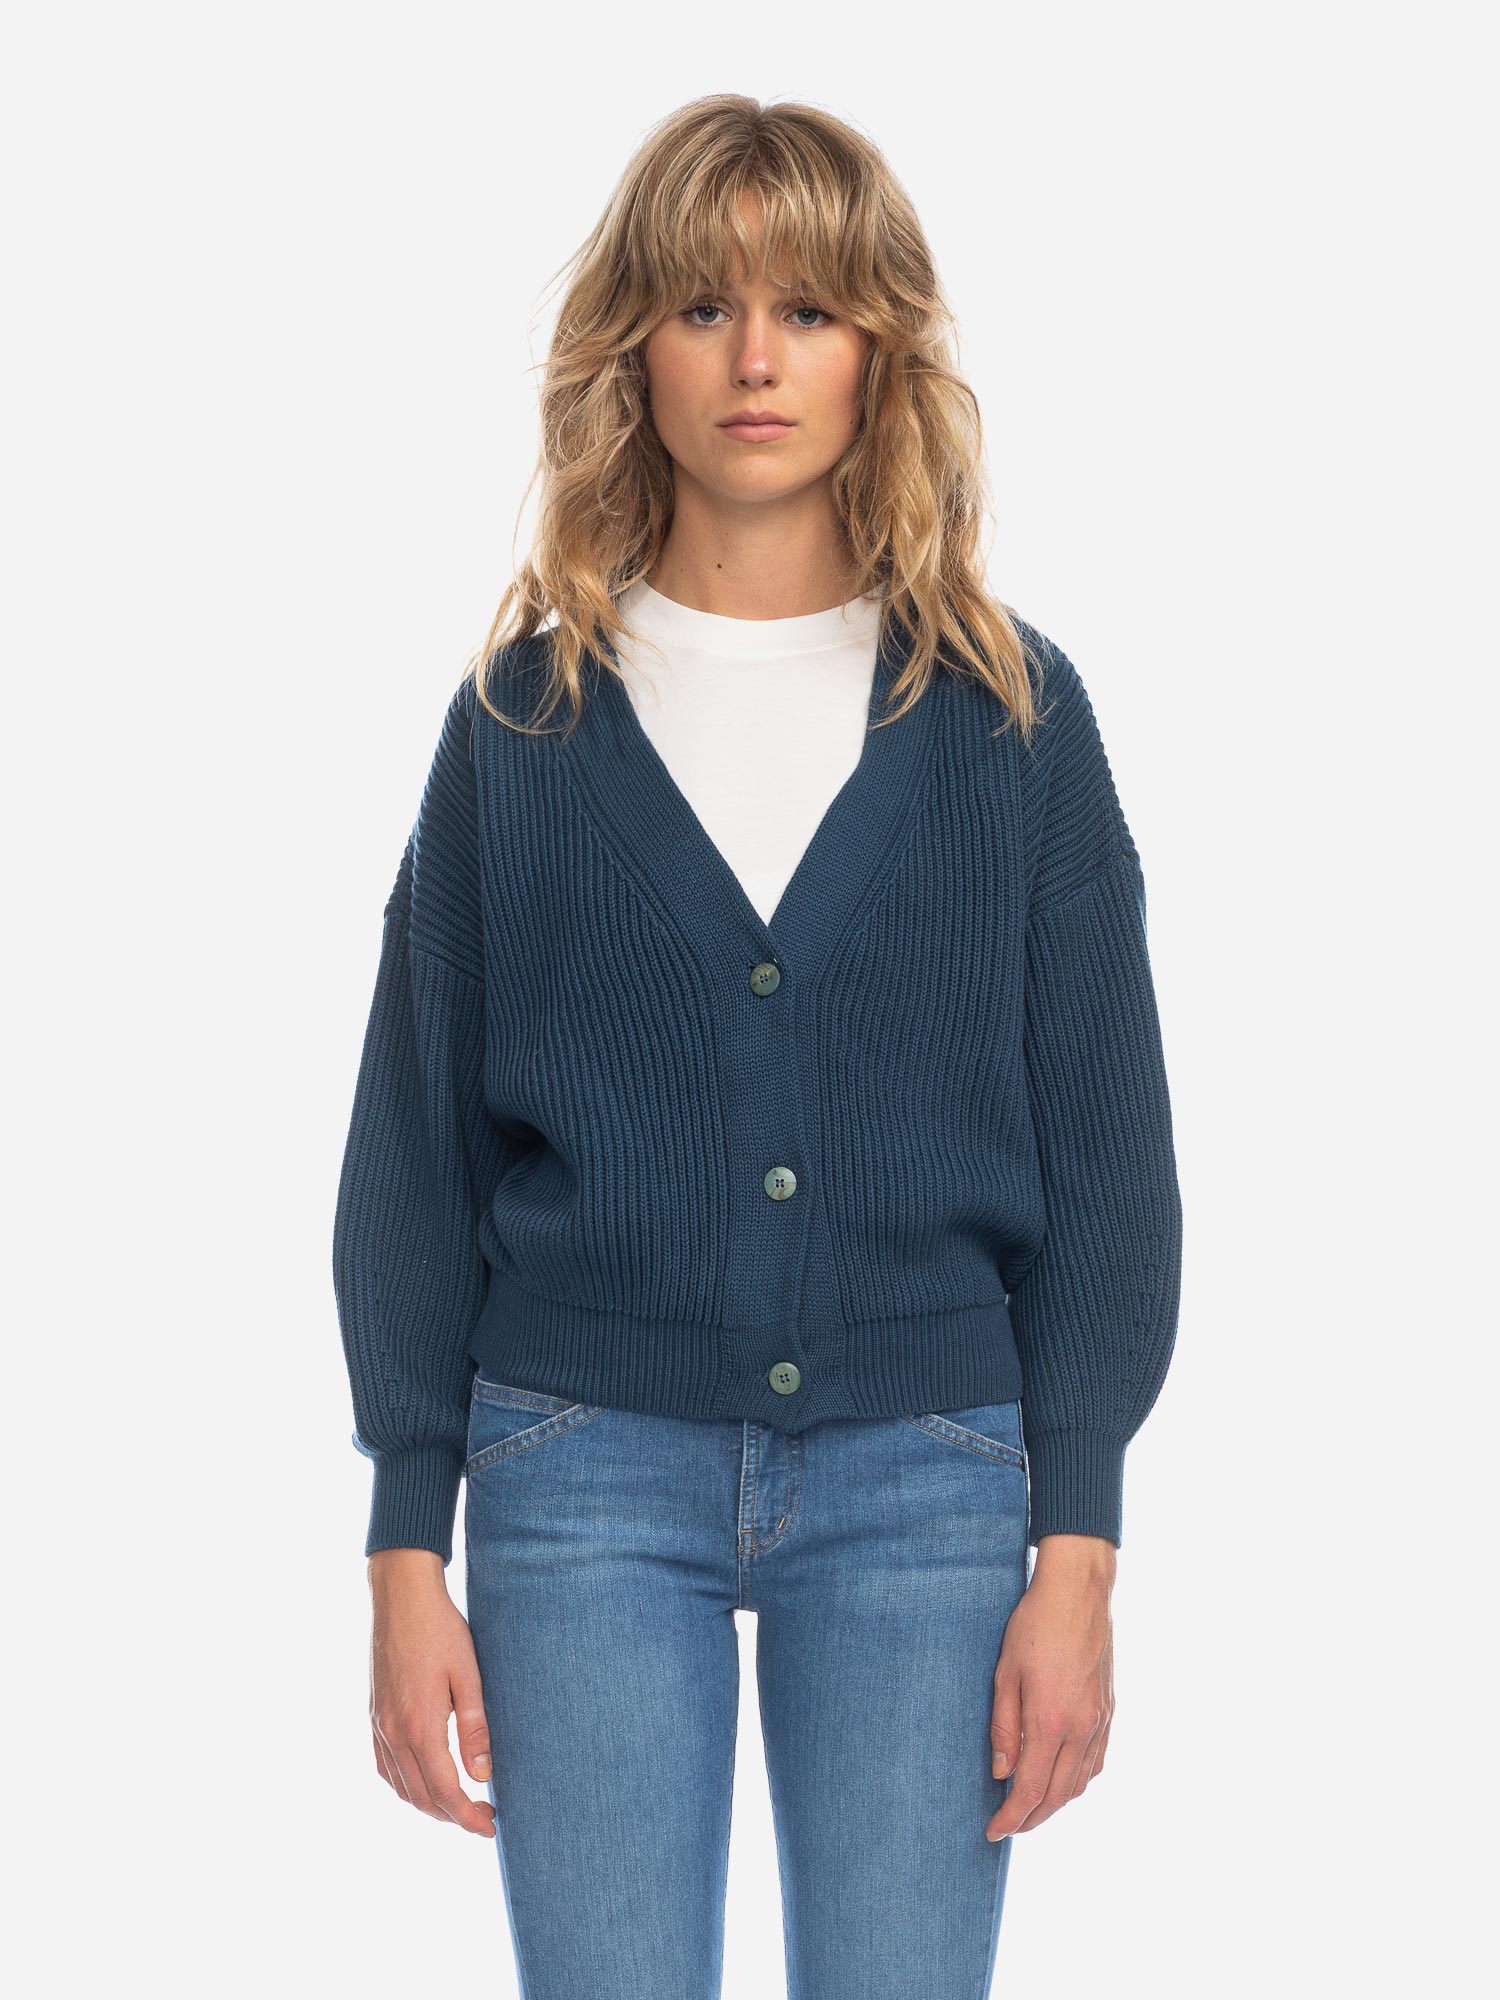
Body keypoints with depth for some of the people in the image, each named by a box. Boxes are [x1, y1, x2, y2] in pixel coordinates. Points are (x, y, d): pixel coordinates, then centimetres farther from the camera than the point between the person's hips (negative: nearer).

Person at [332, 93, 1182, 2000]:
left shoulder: (1010, 715, 4)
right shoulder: (523, 715, 5)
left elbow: (1106, 1155, 4)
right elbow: (414, 1144, 6)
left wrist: (1075, 1552, -3)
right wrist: (406, 1550, 1)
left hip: (923, 1481, 0)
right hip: (584, 1474, 0)